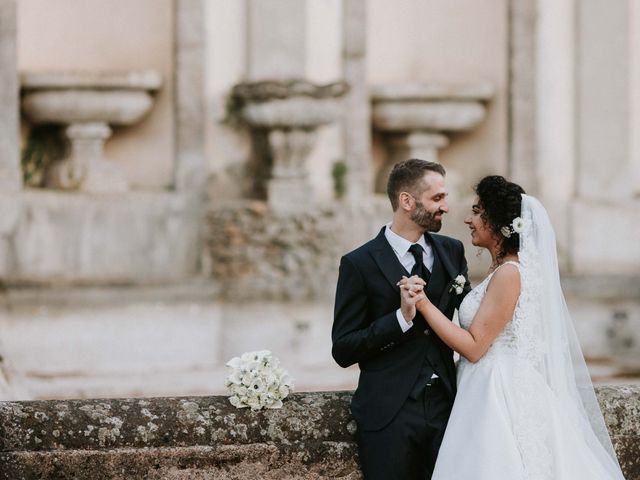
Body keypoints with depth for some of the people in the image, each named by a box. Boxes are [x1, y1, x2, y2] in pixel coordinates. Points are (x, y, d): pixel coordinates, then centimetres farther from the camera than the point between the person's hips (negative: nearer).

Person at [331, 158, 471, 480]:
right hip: (389, 415, -4)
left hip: (445, 406, 4)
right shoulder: (360, 264, -6)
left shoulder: (451, 252, 7)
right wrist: (401, 318, -21)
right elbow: (343, 350, -8)